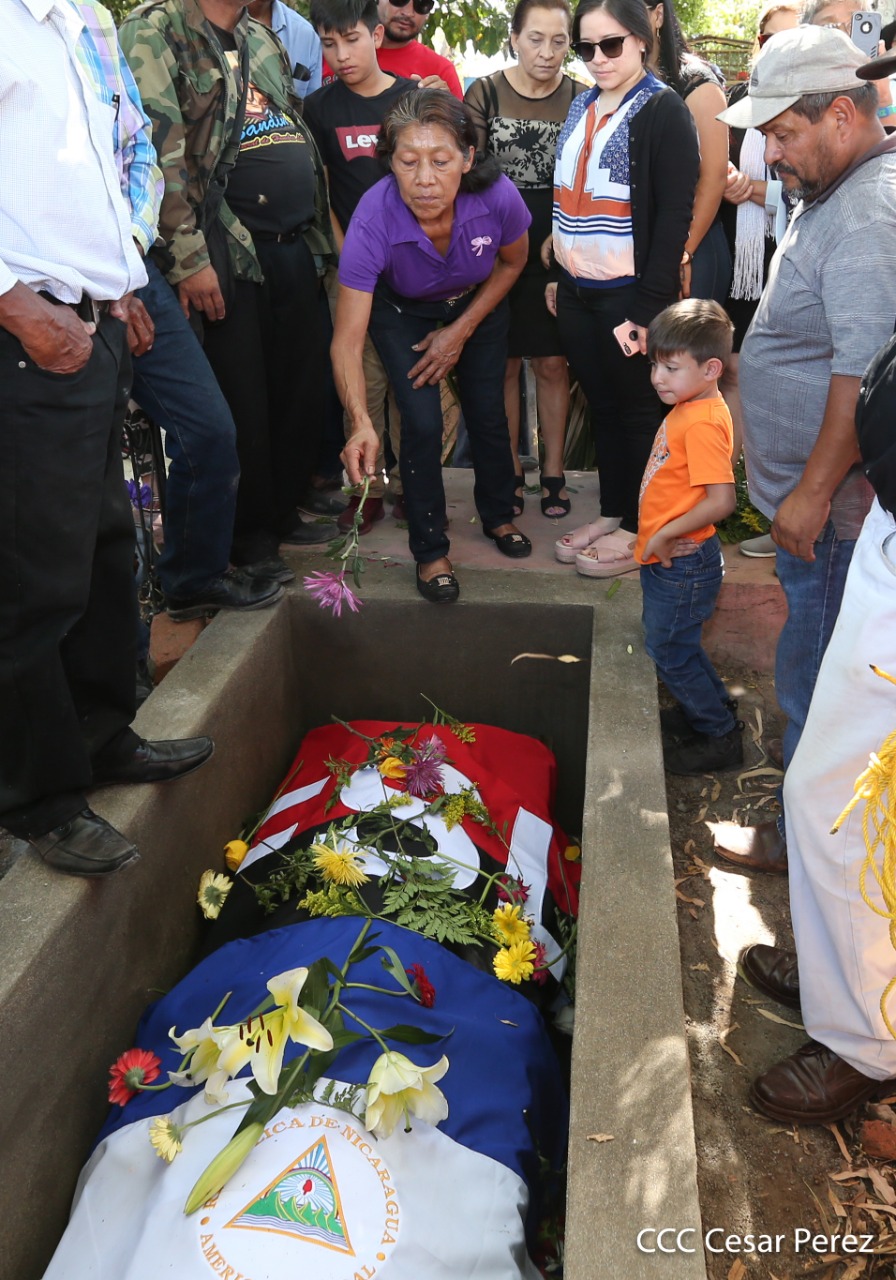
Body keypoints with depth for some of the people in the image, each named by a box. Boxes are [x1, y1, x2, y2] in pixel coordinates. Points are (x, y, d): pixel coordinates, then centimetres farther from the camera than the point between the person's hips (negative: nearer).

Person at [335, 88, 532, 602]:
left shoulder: (498, 197, -33)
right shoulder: (373, 220, -38)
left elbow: (513, 262, -8)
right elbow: (348, 339, -39)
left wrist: (462, 331, -11)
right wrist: (361, 422, -55)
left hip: (477, 304, 2)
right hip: (402, 311, -2)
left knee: (487, 412, 2)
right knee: (423, 422, -12)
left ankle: (499, 516, 32)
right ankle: (430, 550, 8)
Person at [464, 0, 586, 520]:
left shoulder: (581, 98, 3)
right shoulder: (485, 93, 1)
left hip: (558, 250, 1)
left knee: (553, 363, 4)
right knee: (504, 364, 4)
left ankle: (554, 473, 16)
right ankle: (510, 474, 16)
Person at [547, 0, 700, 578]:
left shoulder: (664, 111, -8)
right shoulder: (582, 105, 13)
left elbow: (675, 216, -14)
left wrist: (648, 307, -19)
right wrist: (558, 273, 12)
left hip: (628, 292, -7)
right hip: (578, 290, 7)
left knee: (637, 410, 4)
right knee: (601, 404, 13)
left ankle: (636, 529, 14)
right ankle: (611, 512, 26)